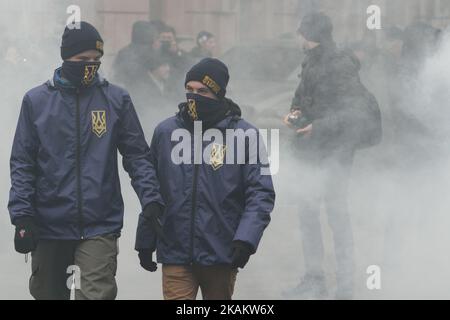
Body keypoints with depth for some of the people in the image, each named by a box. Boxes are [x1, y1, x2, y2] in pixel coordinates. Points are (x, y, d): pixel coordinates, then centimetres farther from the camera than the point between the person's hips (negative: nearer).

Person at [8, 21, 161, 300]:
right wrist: (22, 216, -5)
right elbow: (22, 164, 4)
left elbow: (137, 156, 5)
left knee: (97, 295, -15)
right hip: (49, 227, 1)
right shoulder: (36, 101, 4)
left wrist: (151, 201, -8)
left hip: (100, 227, -1)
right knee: (49, 294, 11)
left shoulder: (117, 99, 4)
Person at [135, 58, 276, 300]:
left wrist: (246, 239, -19)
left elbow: (261, 194, -6)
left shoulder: (244, 135, -4)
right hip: (176, 255, 1)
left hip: (221, 255, -1)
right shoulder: (166, 132, 5)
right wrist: (145, 242, 14)